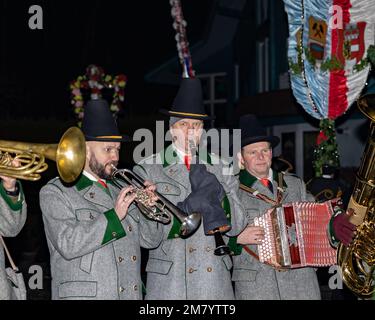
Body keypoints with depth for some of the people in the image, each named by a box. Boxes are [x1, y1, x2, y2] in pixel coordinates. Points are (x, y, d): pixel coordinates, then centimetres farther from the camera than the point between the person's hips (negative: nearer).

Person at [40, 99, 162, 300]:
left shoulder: (121, 191, 15)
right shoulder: (55, 192, -2)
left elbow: (150, 240, 15)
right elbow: (67, 245, -17)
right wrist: (114, 215, -18)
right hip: (83, 294, -5)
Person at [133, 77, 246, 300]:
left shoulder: (220, 168, 9)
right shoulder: (147, 170, 1)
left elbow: (236, 226, 3)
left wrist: (213, 190, -10)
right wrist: (186, 209, -19)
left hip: (215, 281, 2)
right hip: (168, 282, -2)